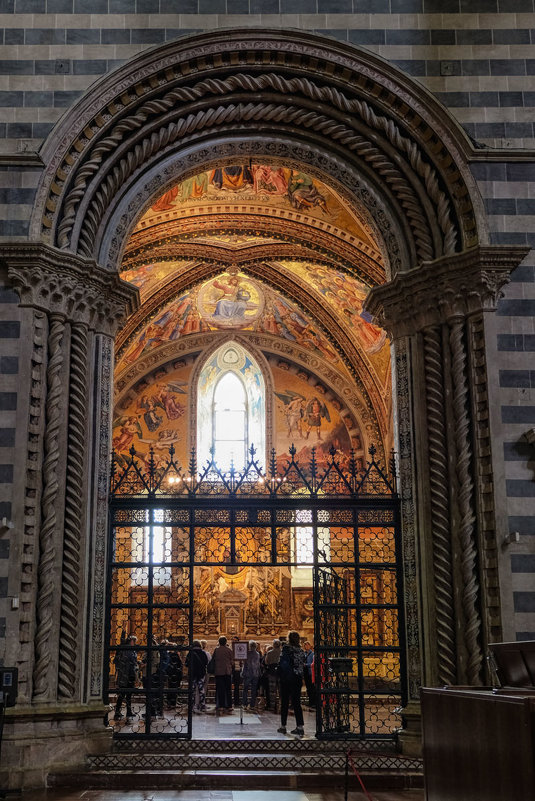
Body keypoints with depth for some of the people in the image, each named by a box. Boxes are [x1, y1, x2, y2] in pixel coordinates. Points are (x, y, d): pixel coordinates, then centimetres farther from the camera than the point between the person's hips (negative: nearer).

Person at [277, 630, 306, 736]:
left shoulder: (286, 648, -10)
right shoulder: (301, 650, 4)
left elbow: (282, 664, -13)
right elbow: (303, 665, 7)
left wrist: (280, 676, -4)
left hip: (286, 679, -4)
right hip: (298, 679, 4)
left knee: (284, 702, 6)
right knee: (296, 702, 7)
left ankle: (283, 726, 11)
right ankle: (300, 726, 1)